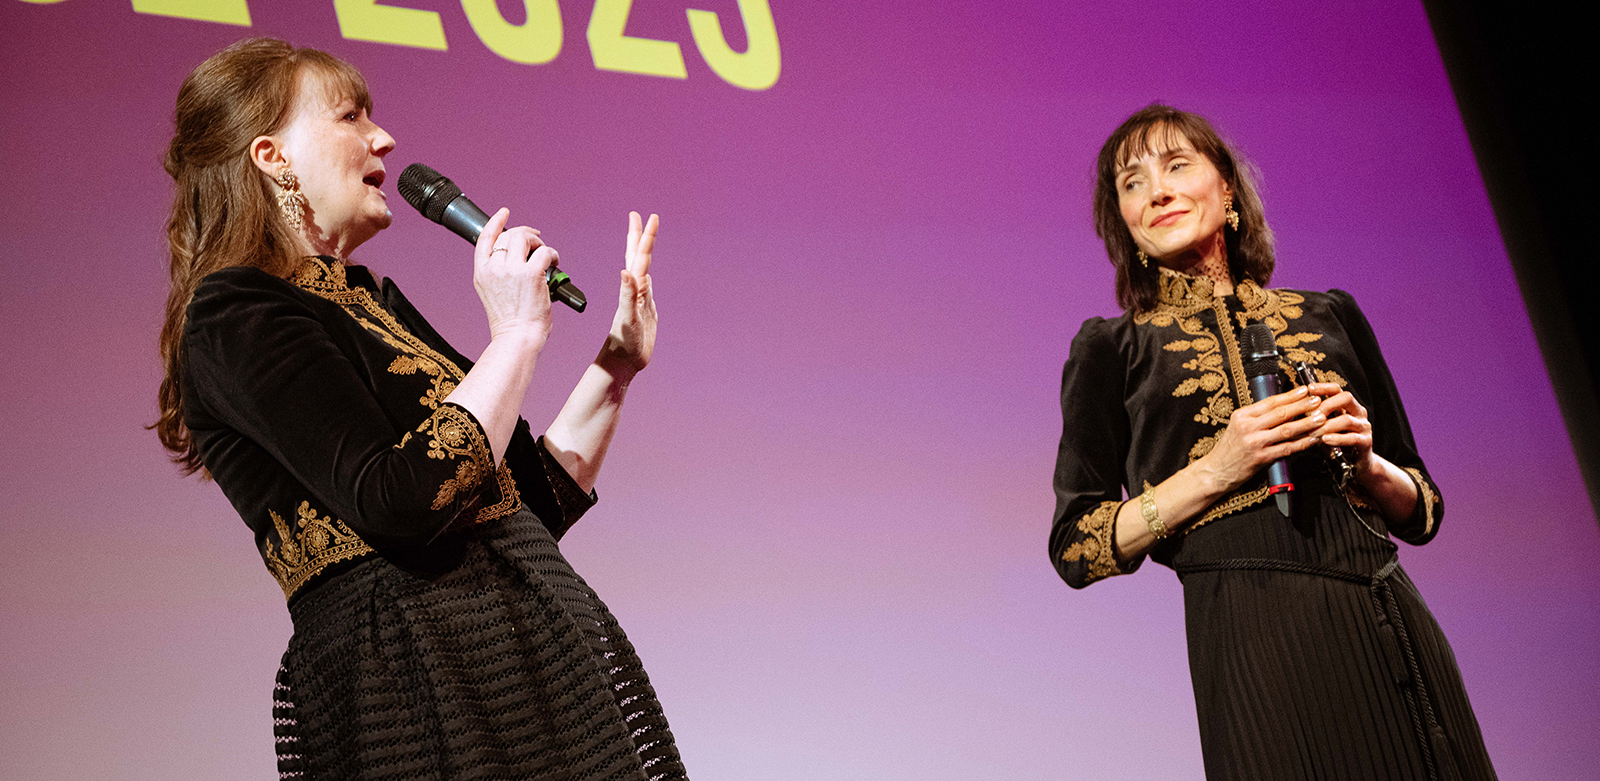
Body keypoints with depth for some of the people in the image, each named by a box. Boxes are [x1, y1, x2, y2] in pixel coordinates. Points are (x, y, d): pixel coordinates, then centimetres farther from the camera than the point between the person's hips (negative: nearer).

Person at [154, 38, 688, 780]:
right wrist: (516, 332, -13)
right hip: (409, 683, -8)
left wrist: (615, 363, 11)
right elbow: (403, 503, -23)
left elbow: (533, 502, 18)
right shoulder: (236, 315, -8)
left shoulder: (371, 300, 18)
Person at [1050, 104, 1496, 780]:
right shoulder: (1111, 349, 7)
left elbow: (1423, 512, 17)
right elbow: (1075, 548, -1)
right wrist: (1216, 470, -11)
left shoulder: (1329, 315, 14)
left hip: (1392, 622, 3)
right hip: (1253, 638, -3)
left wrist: (1365, 462, -4)